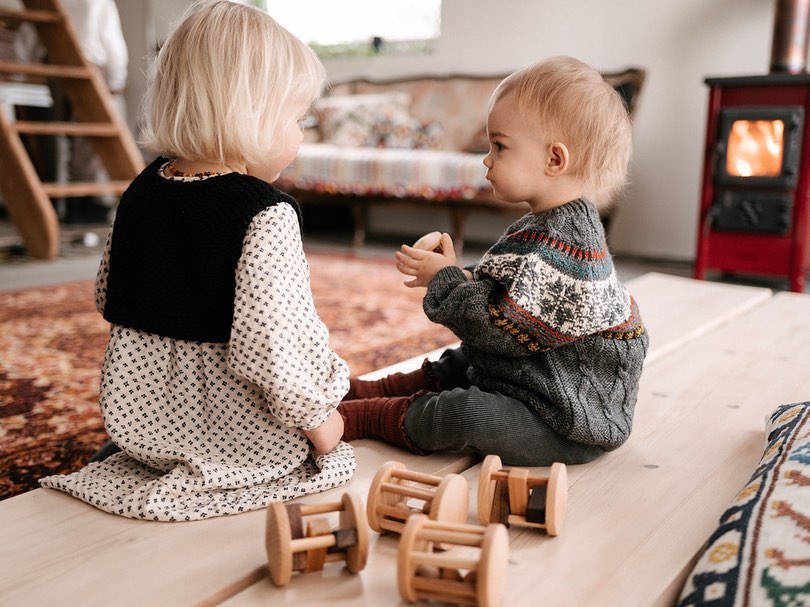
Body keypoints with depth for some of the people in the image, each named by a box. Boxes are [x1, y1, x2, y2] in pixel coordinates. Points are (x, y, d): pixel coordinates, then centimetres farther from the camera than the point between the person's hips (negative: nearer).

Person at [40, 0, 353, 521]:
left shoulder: (142, 189, -1)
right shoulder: (267, 216, -24)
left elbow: (109, 297, 10)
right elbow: (271, 343, -29)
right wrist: (317, 416, -13)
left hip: (135, 415, 9)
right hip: (233, 435, -8)